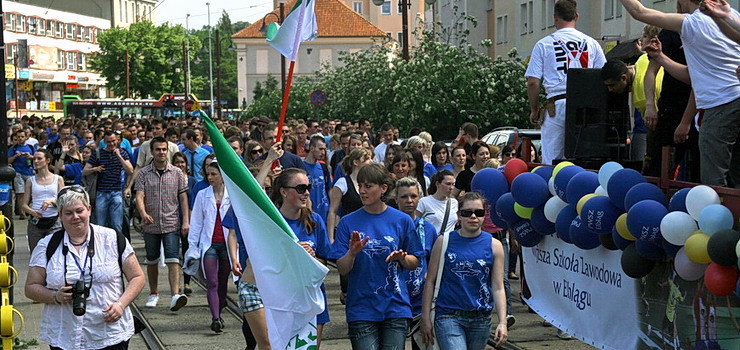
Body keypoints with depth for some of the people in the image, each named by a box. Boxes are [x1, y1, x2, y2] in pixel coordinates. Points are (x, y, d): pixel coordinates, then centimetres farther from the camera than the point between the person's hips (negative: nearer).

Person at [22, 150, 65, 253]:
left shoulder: (58, 179, 7)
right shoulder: (31, 180, 9)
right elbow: (23, 205, 6)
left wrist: (52, 201, -16)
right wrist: (31, 211, -16)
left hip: (54, 222, -1)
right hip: (35, 222, 1)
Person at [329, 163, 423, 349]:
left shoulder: (402, 220, 3)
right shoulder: (348, 222, 1)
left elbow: (414, 263, 9)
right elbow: (342, 270, -1)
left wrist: (401, 258, -12)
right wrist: (352, 253, -20)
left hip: (395, 307, 1)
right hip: (361, 310, 0)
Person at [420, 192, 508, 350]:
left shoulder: (493, 245, 4)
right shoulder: (444, 242, 0)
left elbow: (498, 288, 3)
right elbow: (430, 281, 3)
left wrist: (502, 322, -6)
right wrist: (425, 318, -1)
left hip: (481, 318, 3)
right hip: (448, 316, -3)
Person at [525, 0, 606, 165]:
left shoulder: (543, 44, 4)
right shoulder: (592, 43, 9)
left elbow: (533, 82, 0)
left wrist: (534, 110, 10)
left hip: (556, 104, -2)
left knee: (551, 162, 0)